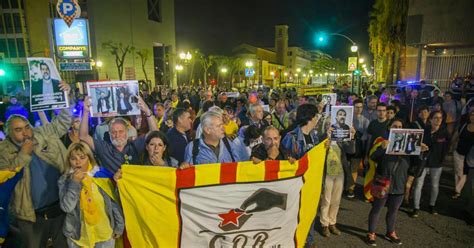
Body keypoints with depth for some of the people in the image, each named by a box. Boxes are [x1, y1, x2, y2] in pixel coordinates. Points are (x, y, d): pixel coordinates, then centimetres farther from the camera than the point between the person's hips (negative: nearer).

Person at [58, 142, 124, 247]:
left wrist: (119, 225, 1)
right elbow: (66, 207, -14)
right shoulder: (65, 180, -3)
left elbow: (114, 202, -1)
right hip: (78, 235, 0)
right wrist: (75, 183, -20)